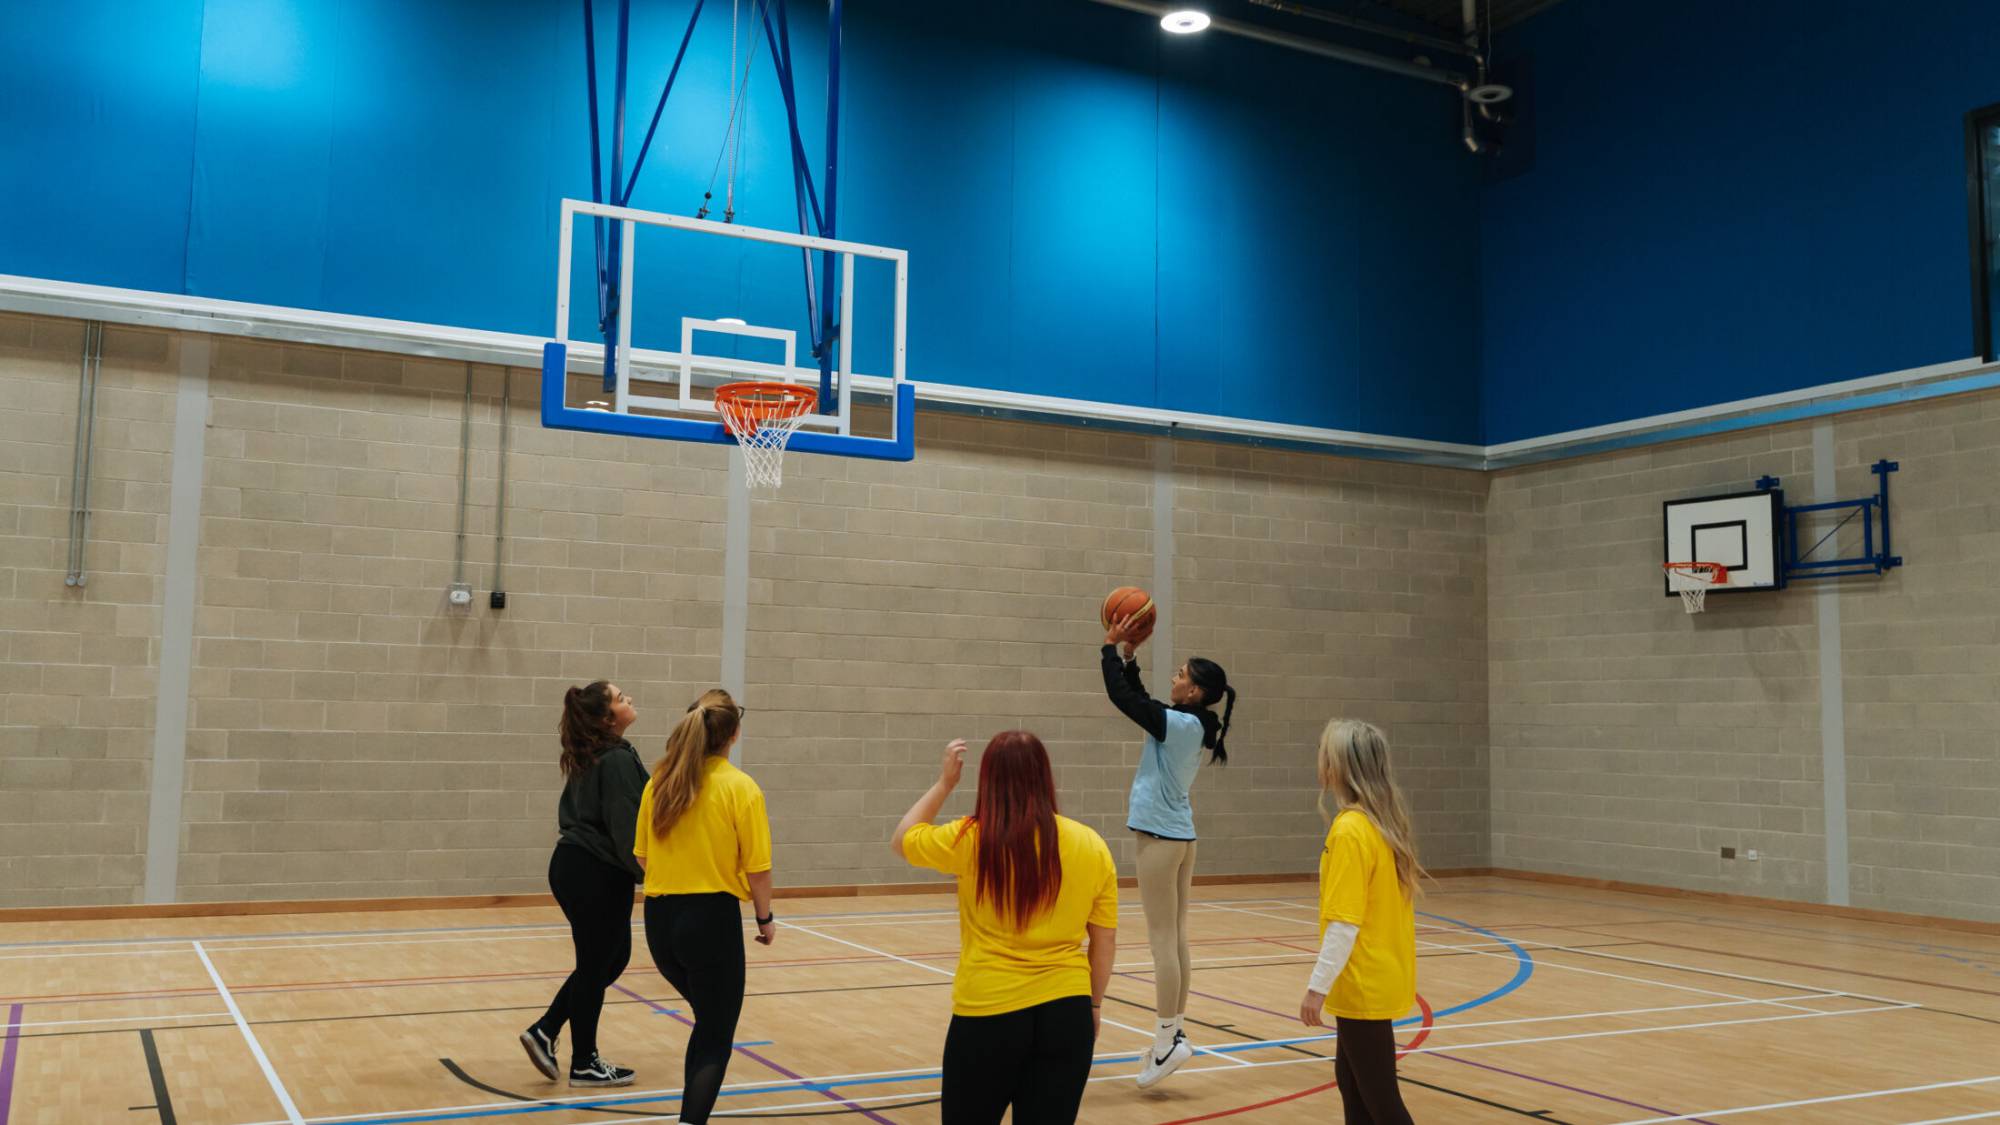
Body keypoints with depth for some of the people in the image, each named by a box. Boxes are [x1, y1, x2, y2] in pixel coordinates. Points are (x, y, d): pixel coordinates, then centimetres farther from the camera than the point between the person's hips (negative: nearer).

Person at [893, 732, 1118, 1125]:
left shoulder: (970, 841, -9)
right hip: (1067, 1013, 2)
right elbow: (1105, 940, 5)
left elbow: (901, 840, 11)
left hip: (988, 1014, -2)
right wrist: (1094, 1004, 18)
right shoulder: (1091, 846, -3)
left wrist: (945, 783, 15)